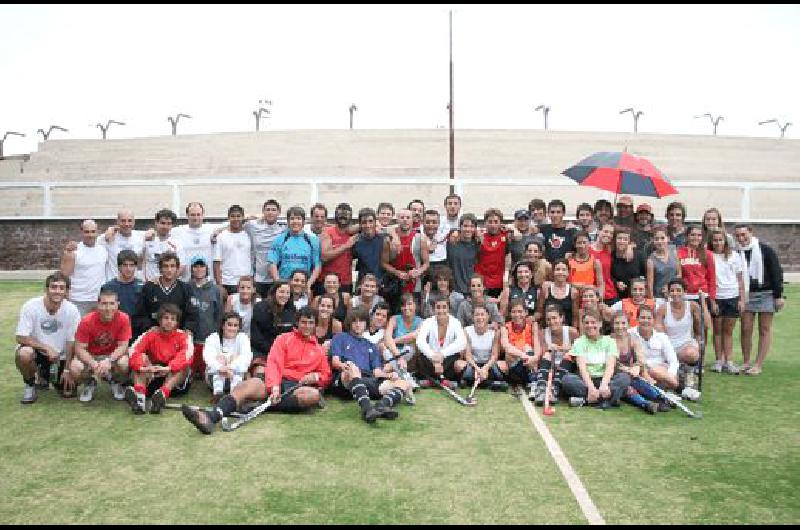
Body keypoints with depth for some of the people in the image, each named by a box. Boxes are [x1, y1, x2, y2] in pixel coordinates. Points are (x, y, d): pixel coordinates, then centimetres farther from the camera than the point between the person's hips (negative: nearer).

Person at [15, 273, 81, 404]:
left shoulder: (72, 310, -17)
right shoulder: (30, 306, -20)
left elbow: (71, 342, -9)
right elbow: (21, 338, -17)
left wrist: (67, 370, -9)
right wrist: (47, 348, -27)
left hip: (59, 355, 2)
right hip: (35, 349, -2)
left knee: (69, 390, -5)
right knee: (23, 354, -36)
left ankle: (45, 373, 27)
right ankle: (30, 385, -4)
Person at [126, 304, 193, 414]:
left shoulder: (183, 336, -3)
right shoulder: (151, 334, 2)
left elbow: (186, 356, -23)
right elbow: (134, 350, -15)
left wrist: (168, 368, -40)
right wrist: (142, 367, -35)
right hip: (152, 376, 2)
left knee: (184, 365, -28)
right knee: (142, 357, -19)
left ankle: (163, 395, -51)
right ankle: (139, 394, -44)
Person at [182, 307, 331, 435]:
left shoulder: (319, 350, 19)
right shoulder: (284, 339, 13)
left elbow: (326, 376, 21)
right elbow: (274, 363, -1)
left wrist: (315, 376, -4)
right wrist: (274, 386, -20)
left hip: (299, 386, 1)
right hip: (278, 382, 0)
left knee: (314, 394, -35)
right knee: (248, 385, -31)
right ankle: (211, 417, -53)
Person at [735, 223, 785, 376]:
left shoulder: (765, 250, -4)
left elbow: (777, 272, -5)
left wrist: (778, 295, -9)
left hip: (766, 294, -3)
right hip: (746, 295, 3)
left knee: (765, 330, 1)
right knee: (746, 330, 2)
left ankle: (758, 365, 3)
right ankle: (746, 363, 12)